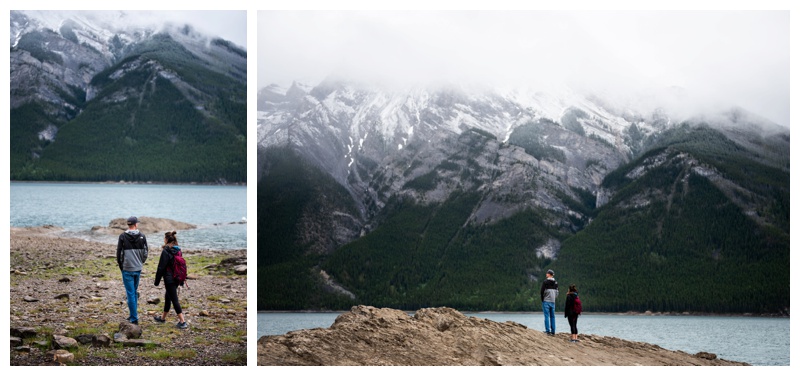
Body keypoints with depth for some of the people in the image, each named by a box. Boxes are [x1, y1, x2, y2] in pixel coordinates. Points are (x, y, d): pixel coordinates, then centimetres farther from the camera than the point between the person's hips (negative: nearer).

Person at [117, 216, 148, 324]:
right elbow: (145, 254, 4)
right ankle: (133, 315, 26)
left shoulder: (123, 236, -9)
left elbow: (119, 253, -6)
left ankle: (134, 318, -4)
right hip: (138, 269, 4)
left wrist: (121, 266, 8)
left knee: (131, 293, -2)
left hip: (127, 269, -4)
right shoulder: (142, 236, -1)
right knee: (134, 292, 19)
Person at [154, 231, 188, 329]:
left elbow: (161, 268, -15)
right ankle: (163, 318, 37)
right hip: (177, 279, 8)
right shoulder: (178, 251, 6)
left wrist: (157, 281, -6)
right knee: (167, 297, 22)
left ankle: (182, 321, -9)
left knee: (174, 300, -5)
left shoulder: (166, 252, -17)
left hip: (169, 279, -8)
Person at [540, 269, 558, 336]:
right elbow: (557, 293, 12)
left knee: (547, 316, -4)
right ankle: (553, 331, 7)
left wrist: (542, 300, 2)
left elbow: (542, 291, -9)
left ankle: (548, 331, -9)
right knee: (552, 316, 8)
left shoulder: (545, 282, -9)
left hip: (546, 301, -5)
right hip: (553, 302, 5)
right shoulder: (556, 283, 8)